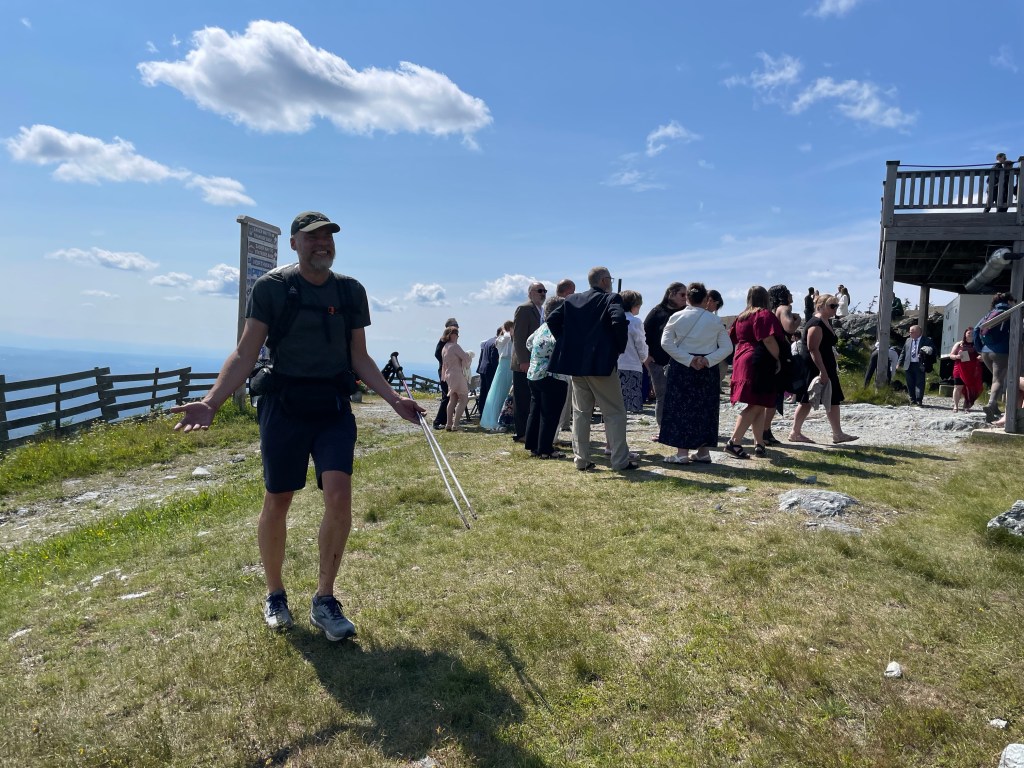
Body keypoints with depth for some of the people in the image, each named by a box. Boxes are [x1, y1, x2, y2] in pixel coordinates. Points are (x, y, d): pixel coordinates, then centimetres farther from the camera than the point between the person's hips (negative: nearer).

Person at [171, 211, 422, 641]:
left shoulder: (351, 291, 8)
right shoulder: (271, 287, -2)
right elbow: (245, 354, -5)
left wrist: (394, 400, 5)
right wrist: (210, 403, -17)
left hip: (334, 407, 2)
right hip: (284, 406, -2)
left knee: (339, 493, -12)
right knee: (277, 502, 6)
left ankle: (325, 601, 4)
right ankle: (275, 596, 27)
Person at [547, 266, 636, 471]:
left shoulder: (572, 300, 10)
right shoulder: (612, 299, -5)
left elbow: (552, 319, 4)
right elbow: (619, 321, -21)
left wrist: (566, 343, 10)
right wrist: (620, 347, -7)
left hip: (575, 363, 5)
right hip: (602, 364, -5)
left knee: (581, 412, 11)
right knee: (614, 412, 3)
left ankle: (581, 460, 13)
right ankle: (620, 460, 4)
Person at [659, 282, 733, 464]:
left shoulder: (677, 317, -2)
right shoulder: (715, 320, 2)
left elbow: (666, 343, -11)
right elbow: (727, 347, -2)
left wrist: (689, 359, -11)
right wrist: (708, 360, -10)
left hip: (682, 368, -2)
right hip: (708, 370, 2)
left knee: (681, 408, 2)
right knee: (705, 410, 10)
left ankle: (682, 453, 0)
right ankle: (703, 452, 15)